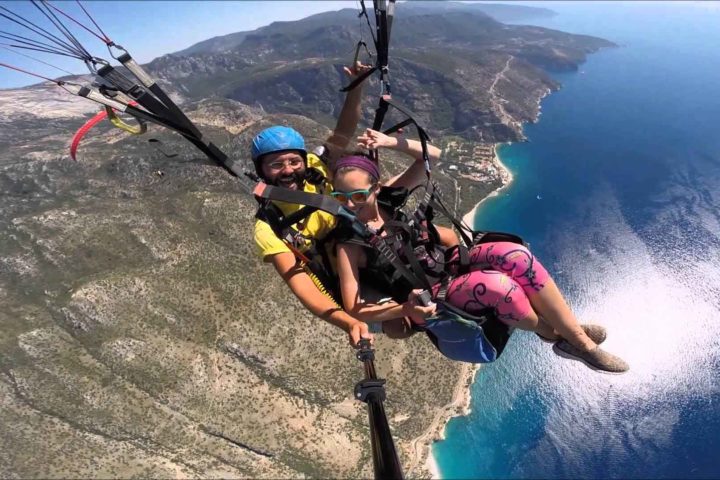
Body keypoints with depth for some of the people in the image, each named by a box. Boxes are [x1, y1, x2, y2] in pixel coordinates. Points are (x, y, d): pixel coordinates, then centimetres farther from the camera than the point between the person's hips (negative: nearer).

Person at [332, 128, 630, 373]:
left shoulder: (388, 196, -5)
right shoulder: (348, 245, -16)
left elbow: (432, 155, -2)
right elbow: (354, 310, -17)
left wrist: (392, 143, -16)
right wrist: (406, 309, -27)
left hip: (449, 262, 5)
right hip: (430, 299, -5)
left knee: (514, 254, -23)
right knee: (499, 286, -31)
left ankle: (579, 337, -5)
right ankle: (558, 338, 1)